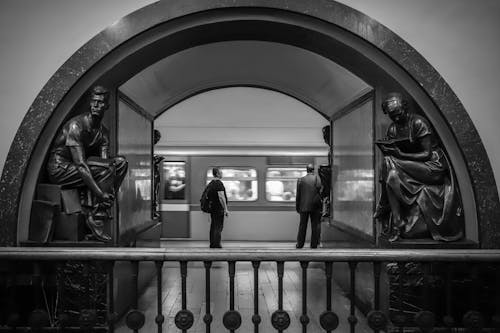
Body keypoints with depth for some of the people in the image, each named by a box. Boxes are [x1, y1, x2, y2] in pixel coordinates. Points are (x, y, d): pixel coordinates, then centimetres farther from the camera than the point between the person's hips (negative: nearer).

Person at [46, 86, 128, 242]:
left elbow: (104, 161, -4)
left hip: (77, 170, 8)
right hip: (60, 169, -7)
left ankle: (99, 210, -11)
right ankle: (95, 218, -20)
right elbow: (80, 164, -28)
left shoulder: (103, 132, 3)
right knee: (106, 168, -26)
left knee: (120, 162, -7)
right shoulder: (76, 125, -20)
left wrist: (108, 189, -23)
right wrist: (100, 193, -33)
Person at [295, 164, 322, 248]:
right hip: (315, 206, -2)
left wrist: (297, 207, 11)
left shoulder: (300, 180, 3)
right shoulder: (317, 178, -2)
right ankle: (314, 244, 5)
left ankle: (300, 244, 10)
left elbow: (298, 195, 4)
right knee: (315, 225, 6)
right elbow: (319, 187, -16)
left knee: (302, 225, 8)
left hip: (304, 206, 2)